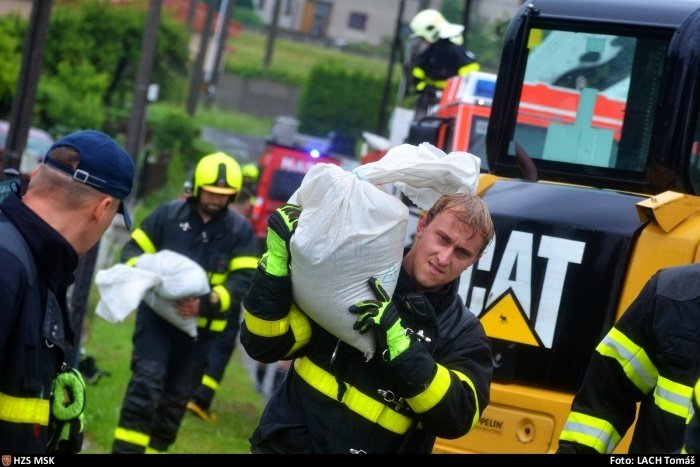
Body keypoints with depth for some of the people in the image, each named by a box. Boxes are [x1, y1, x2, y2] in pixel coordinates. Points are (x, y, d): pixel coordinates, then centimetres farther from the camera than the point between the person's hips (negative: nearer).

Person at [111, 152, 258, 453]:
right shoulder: (169, 214, -2)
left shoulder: (240, 230, 0)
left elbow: (243, 280, -8)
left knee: (176, 398, 11)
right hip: (157, 315, -2)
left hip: (200, 327, 2)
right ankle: (126, 449, -19)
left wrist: (207, 303, -24)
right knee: (147, 382, -18)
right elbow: (133, 250, 4)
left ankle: (155, 447, 25)